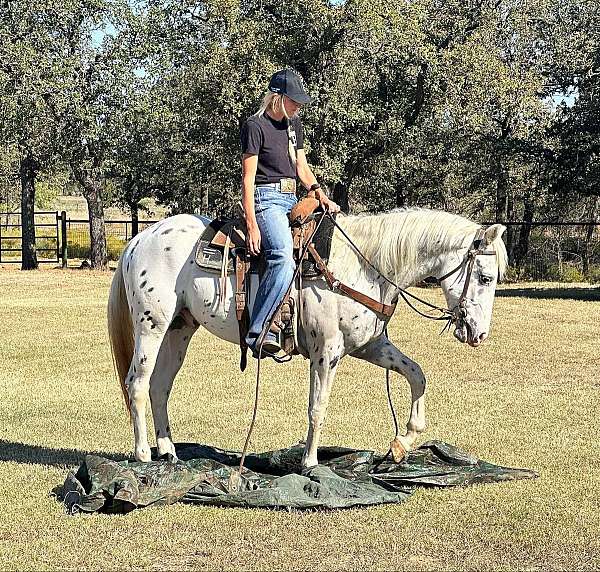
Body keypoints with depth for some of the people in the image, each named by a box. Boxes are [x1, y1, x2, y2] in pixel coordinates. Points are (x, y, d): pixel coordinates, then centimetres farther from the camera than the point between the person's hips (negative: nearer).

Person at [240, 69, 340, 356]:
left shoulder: (294, 125, 18)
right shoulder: (255, 126, -7)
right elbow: (248, 178, -11)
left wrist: (321, 195, 2)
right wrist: (252, 225, -19)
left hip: (291, 200, 9)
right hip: (266, 198, -9)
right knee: (283, 259, -30)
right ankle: (257, 331, -30)